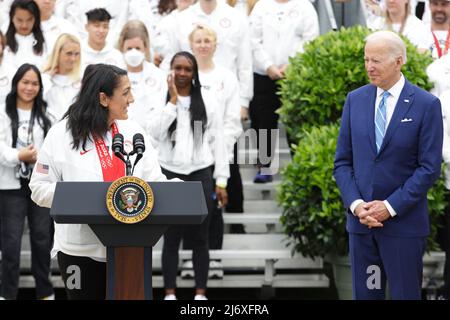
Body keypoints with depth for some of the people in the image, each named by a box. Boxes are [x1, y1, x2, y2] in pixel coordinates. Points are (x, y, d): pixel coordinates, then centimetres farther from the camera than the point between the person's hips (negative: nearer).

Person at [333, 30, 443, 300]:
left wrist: (390, 207, -13)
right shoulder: (355, 100, 7)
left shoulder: (426, 105, -5)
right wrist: (356, 204, -7)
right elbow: (342, 161, 8)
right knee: (365, 293, 8)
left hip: (404, 222, -4)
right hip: (361, 218, 4)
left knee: (405, 294, 1)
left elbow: (430, 168, -8)